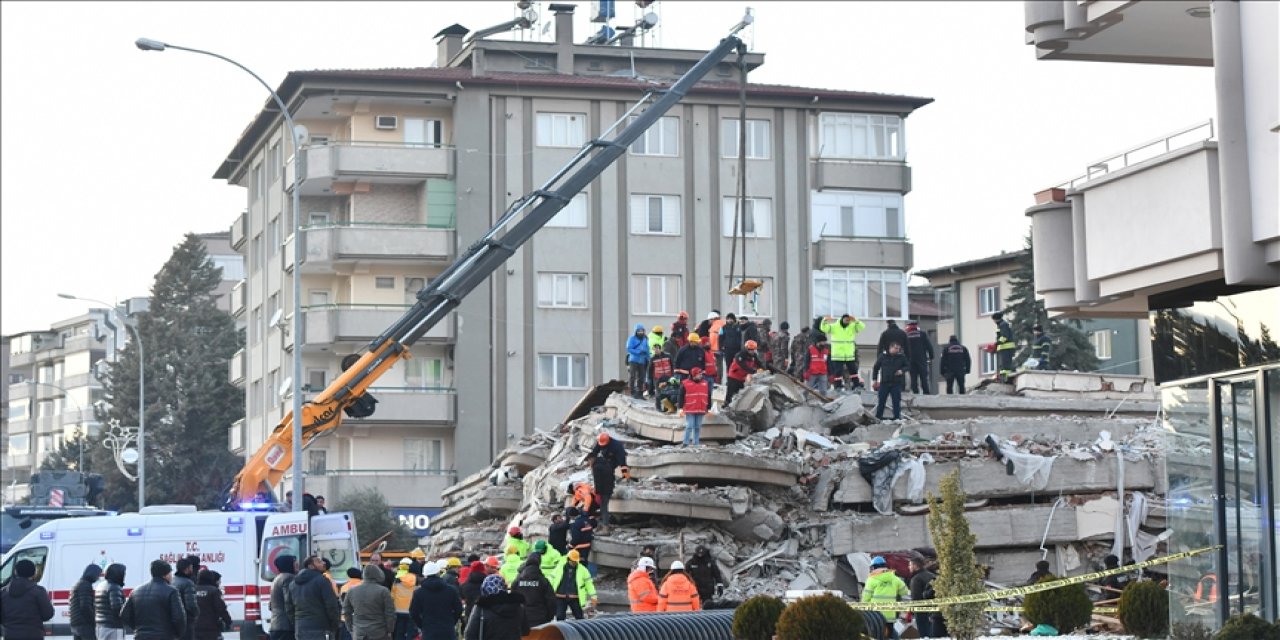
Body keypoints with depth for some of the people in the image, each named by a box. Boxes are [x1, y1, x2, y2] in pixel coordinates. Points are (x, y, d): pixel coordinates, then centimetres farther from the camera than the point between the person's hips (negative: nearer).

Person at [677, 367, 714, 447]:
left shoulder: (706, 383, 10)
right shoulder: (685, 384, -2)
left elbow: (708, 397, 16)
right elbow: (681, 397, 0)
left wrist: (708, 408, 15)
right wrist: (681, 408, -3)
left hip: (701, 410, 4)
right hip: (689, 410, -4)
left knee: (698, 427, 7)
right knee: (689, 426, -7)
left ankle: (696, 444, 13)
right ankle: (685, 443, -2)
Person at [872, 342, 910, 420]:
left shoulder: (901, 357, 3)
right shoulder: (883, 356, 1)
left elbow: (908, 366, 11)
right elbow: (876, 368, 8)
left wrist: (902, 370, -10)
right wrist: (875, 379, 5)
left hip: (896, 383, 0)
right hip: (884, 382, 0)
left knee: (897, 400, 1)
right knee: (881, 400, 3)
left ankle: (897, 416, 9)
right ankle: (878, 416, 12)